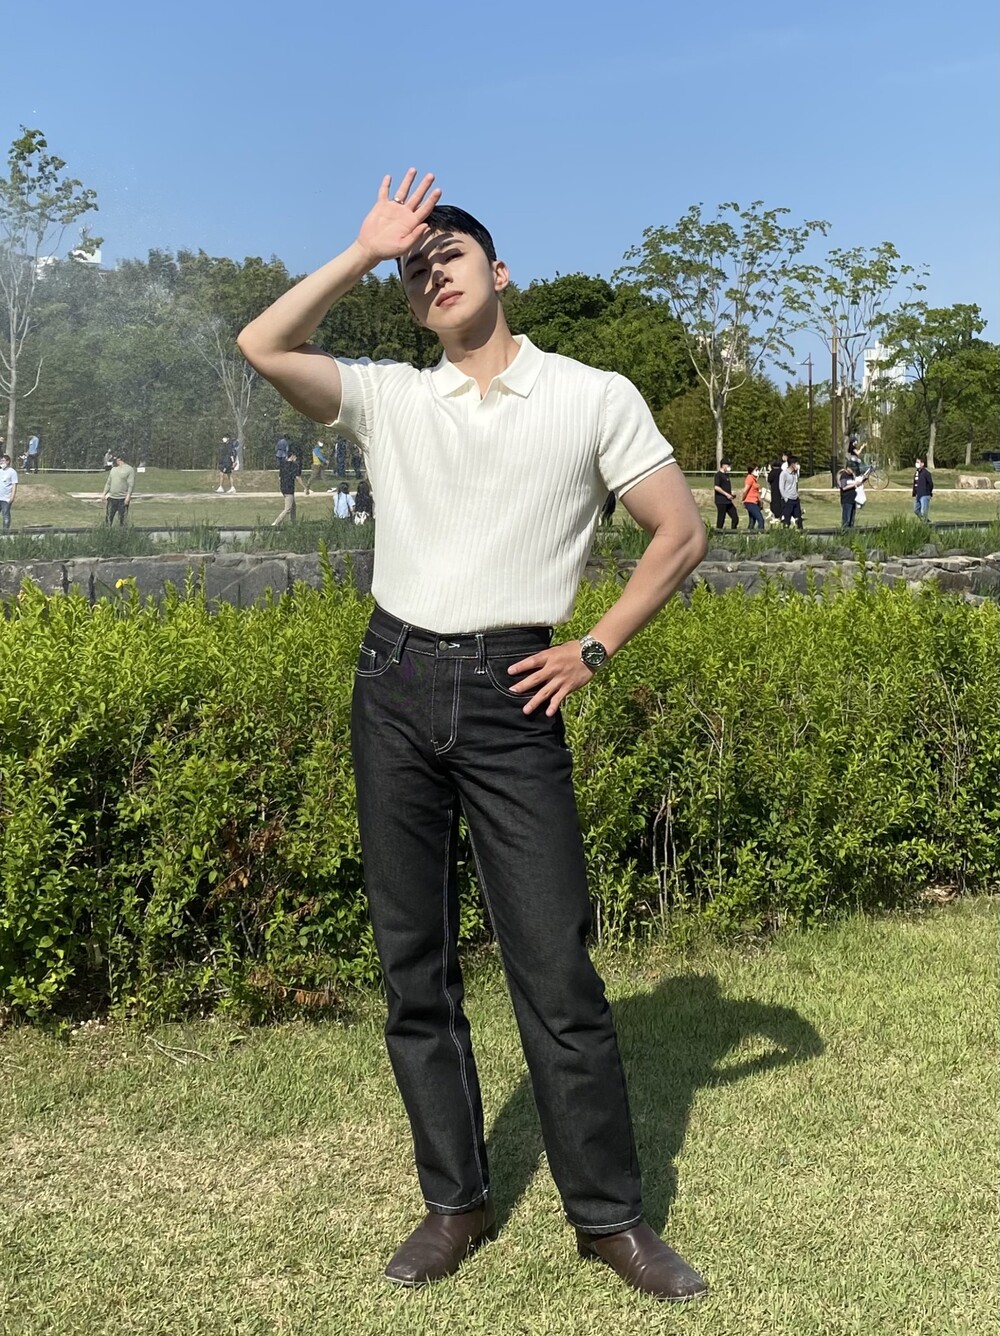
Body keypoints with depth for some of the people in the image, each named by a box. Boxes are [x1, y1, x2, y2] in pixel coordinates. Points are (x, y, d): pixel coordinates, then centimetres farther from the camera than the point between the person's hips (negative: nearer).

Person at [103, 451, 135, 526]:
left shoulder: (129, 469, -4)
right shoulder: (113, 469, 14)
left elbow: (131, 484, -11)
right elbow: (108, 482, 19)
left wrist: (128, 496, -18)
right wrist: (105, 494, 13)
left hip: (123, 499, -5)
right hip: (112, 497, 6)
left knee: (122, 519, 0)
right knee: (108, 517, 4)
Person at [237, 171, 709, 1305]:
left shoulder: (596, 398, 4)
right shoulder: (391, 399, 10)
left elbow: (681, 535, 6)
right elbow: (261, 347, -2)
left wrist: (595, 650, 0)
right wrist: (366, 250, 2)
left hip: (510, 696, -3)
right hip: (394, 683, 3)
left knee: (554, 962, -5)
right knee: (413, 961, 7)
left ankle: (609, 1214, 10)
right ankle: (455, 1203, 20)